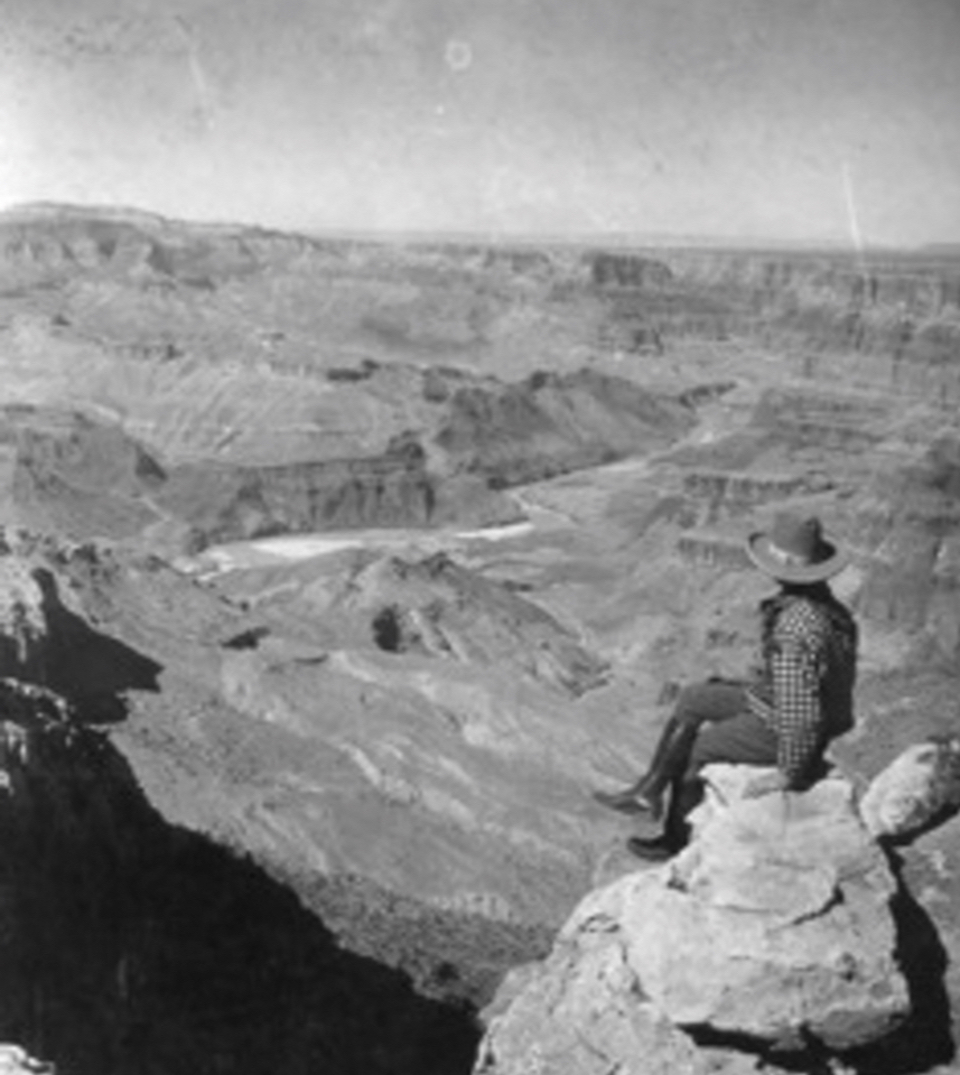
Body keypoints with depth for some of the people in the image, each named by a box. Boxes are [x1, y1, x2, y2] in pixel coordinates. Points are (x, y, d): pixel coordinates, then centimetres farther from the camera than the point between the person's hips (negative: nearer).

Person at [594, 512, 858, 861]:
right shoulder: (817, 596, -5)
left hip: (778, 728, -9)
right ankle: (649, 790, 24)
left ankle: (676, 839, 30)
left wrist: (788, 774, -24)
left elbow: (799, 710, -35)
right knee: (693, 698, 17)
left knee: (692, 749, 9)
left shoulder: (797, 629, -36)